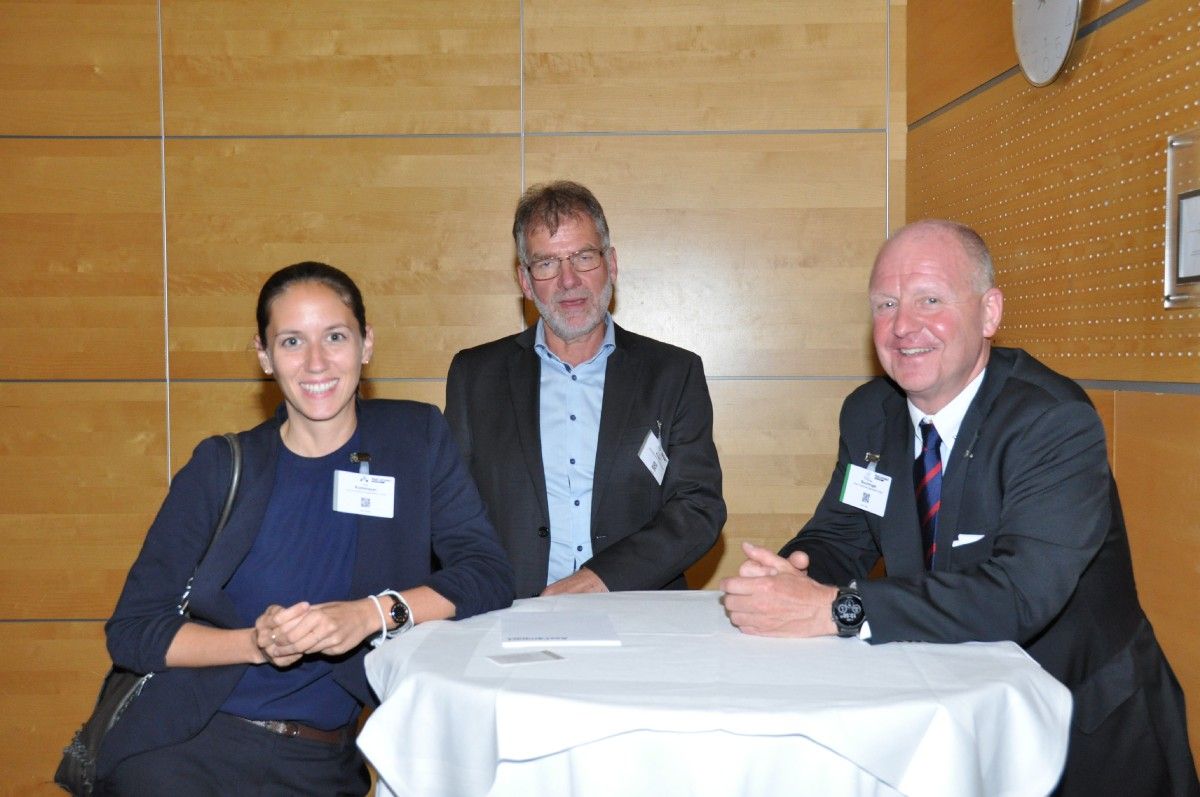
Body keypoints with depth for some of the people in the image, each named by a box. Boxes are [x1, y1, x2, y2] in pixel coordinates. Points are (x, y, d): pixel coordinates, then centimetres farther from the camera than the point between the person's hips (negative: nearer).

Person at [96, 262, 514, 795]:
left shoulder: (417, 437, 3)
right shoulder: (222, 466, 2)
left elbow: (488, 574, -5)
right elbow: (131, 631, 1)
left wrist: (373, 614, -21)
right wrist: (257, 644, -16)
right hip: (184, 748, -1)